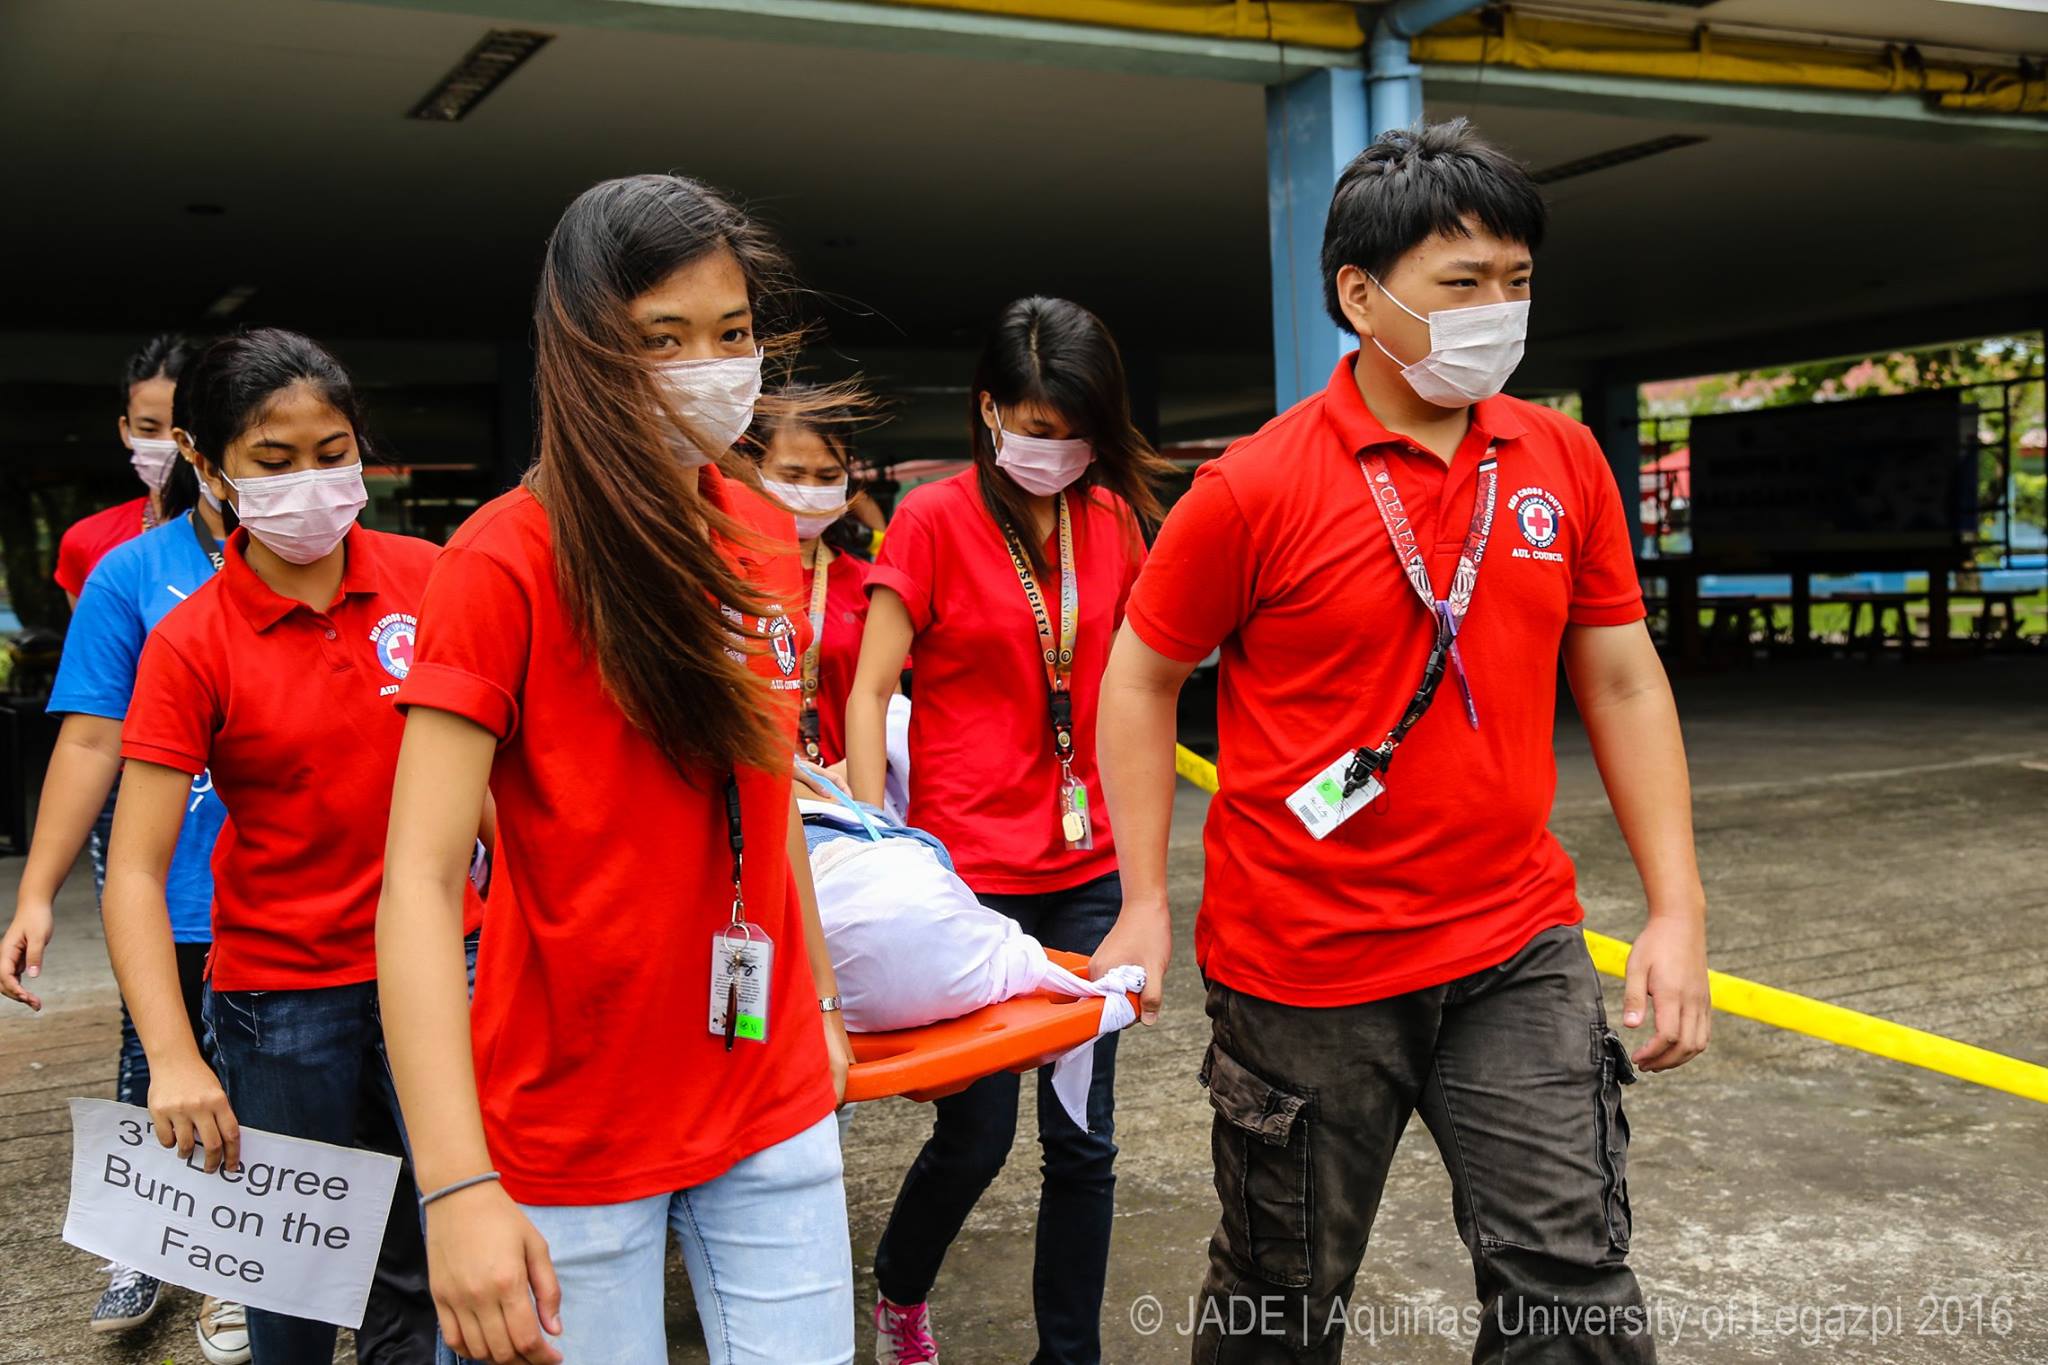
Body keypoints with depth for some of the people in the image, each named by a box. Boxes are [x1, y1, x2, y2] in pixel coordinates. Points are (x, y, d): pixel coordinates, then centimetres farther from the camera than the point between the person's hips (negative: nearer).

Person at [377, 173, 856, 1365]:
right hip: (572, 1125, -4)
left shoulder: (768, 538, 3)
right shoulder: (507, 558, -15)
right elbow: (421, 878, -20)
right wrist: (459, 1186, -28)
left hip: (773, 1100, 5)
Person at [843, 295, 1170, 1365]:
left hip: (1086, 868, 4)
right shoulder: (934, 519, -6)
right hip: (969, 870, -4)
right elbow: (869, 695, -6)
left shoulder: (1113, 518, 6)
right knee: (978, 1131, 7)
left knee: (1084, 1137, 7)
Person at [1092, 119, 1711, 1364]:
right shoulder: (1257, 488, -11)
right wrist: (1145, 904, -5)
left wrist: (1678, 907, 2)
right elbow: (1142, 678, -1)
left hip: (1520, 958, 3)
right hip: (1305, 976, -3)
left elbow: (1622, 679, 7)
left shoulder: (1563, 460, 1)